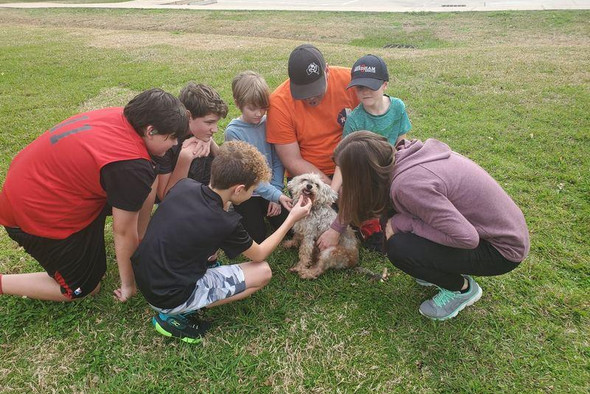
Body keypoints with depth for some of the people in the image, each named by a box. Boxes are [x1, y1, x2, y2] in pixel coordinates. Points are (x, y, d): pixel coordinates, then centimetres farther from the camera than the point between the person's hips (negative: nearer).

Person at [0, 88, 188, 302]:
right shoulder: (132, 166, -33)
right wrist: (128, 284, -3)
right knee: (85, 288, 11)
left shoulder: (119, 116, -8)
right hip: (37, 214, -8)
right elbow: (124, 232, -20)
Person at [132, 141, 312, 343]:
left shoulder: (183, 185, -9)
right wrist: (292, 218, 3)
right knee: (263, 272, -1)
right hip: (171, 298, -7)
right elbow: (259, 255, -2)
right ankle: (176, 316, -1)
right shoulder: (225, 224, -24)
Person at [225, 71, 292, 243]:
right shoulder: (233, 131, -16)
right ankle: (235, 214, 23)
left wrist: (276, 190, -12)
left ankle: (265, 213, 25)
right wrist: (275, 195, -24)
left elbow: (277, 160, -2)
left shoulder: (269, 123, -5)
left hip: (272, 189, 4)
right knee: (257, 238, -3)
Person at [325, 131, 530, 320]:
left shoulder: (408, 185, -31)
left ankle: (462, 288, 5)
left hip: (502, 249, -8)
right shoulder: (403, 152, -6)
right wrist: (336, 227, 15)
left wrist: (401, 223, -24)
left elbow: (467, 238, -30)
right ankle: (444, 270, 17)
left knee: (398, 248, -21)